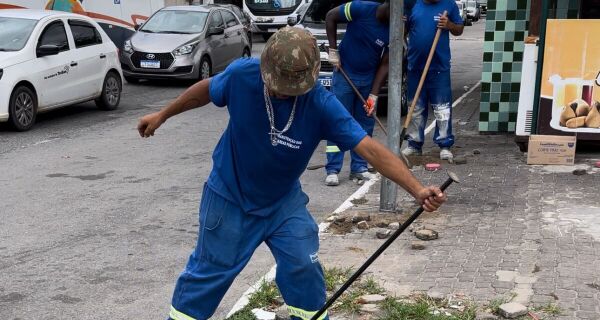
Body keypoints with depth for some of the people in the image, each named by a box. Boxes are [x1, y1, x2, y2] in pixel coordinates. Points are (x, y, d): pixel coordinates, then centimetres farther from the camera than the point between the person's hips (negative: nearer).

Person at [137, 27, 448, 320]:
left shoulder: (322, 105, -27)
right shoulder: (242, 74, -26)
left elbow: (370, 149, -34)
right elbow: (205, 90, -3)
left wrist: (417, 189, -45)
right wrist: (162, 115, 10)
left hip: (284, 200, 1)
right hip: (229, 197, 0)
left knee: (303, 267, -1)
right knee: (209, 271, 8)